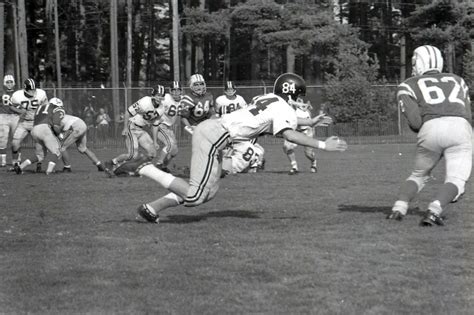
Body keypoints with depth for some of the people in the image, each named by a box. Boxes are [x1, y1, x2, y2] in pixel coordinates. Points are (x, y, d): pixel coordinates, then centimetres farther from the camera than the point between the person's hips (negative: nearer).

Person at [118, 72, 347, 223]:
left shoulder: (269, 99, 19)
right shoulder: (283, 109, -8)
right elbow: (289, 134, -26)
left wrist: (309, 122, 45)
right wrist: (322, 145, -24)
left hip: (210, 128, 10)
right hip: (214, 135, -10)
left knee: (207, 191, 16)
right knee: (196, 196, -8)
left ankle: (152, 208, 13)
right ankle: (145, 169, -7)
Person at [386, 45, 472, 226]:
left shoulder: (409, 86, 21)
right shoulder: (456, 81, 32)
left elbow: (415, 122, 7)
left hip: (431, 130, 0)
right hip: (461, 129, 0)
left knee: (419, 175, 22)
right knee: (455, 181, -1)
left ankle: (398, 209, 5)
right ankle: (433, 211, -24)